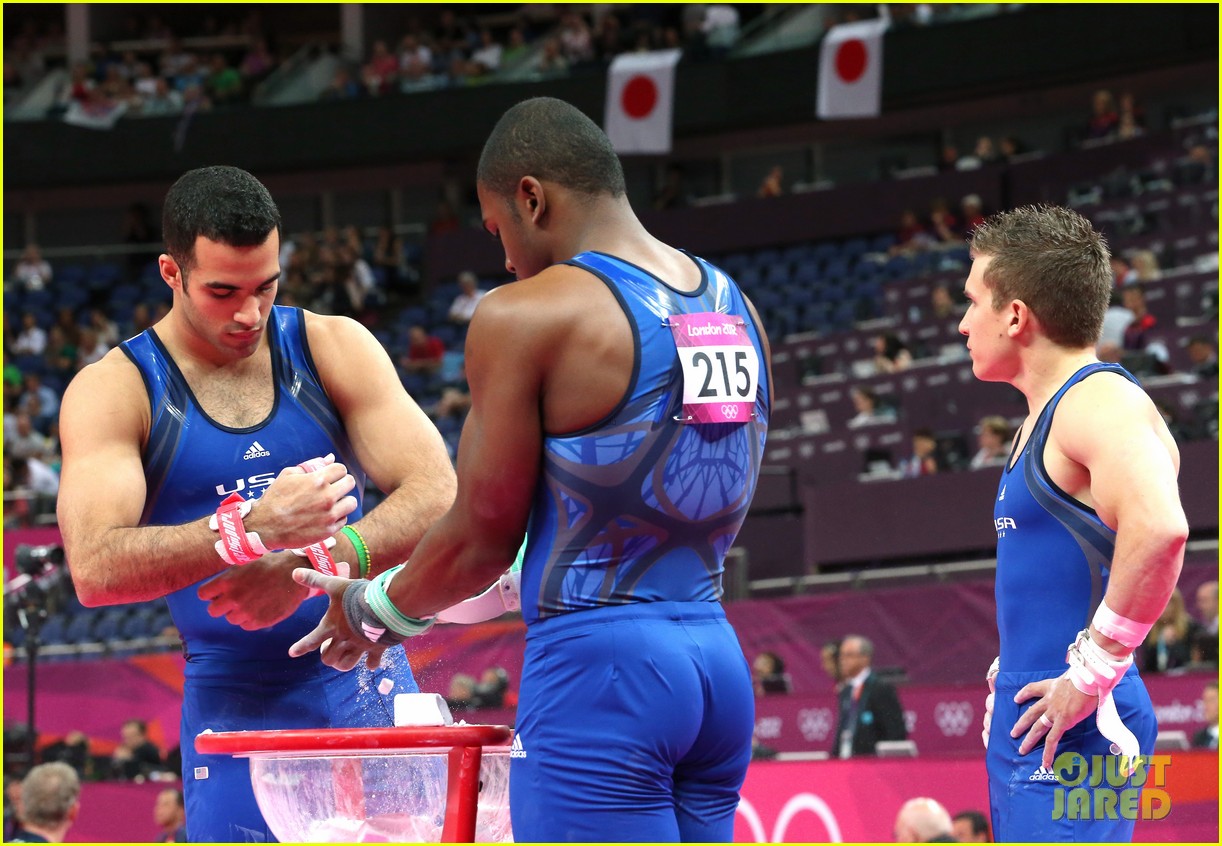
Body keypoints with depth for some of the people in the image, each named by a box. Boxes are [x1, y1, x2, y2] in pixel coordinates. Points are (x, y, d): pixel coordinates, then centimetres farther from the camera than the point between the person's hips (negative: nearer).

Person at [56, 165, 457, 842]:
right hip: (233, 704, -2)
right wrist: (254, 528, -33)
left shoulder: (333, 348, 3)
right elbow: (94, 570, -18)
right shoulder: (112, 391, -4)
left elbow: (436, 495, -6)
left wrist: (314, 565, -23)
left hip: (366, 684, 2)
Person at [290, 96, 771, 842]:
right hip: (717, 658, 8)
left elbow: (481, 539, -5)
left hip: (599, 668, -8)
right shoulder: (736, 309, 13)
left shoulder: (526, 317, -9)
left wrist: (375, 607, 15)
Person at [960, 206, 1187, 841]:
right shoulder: (1043, 417, 19)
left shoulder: (1100, 402, -13)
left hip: (1073, 732, -10)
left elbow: (1159, 528, -31)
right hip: (1027, 724, 10)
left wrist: (1092, 671, -25)